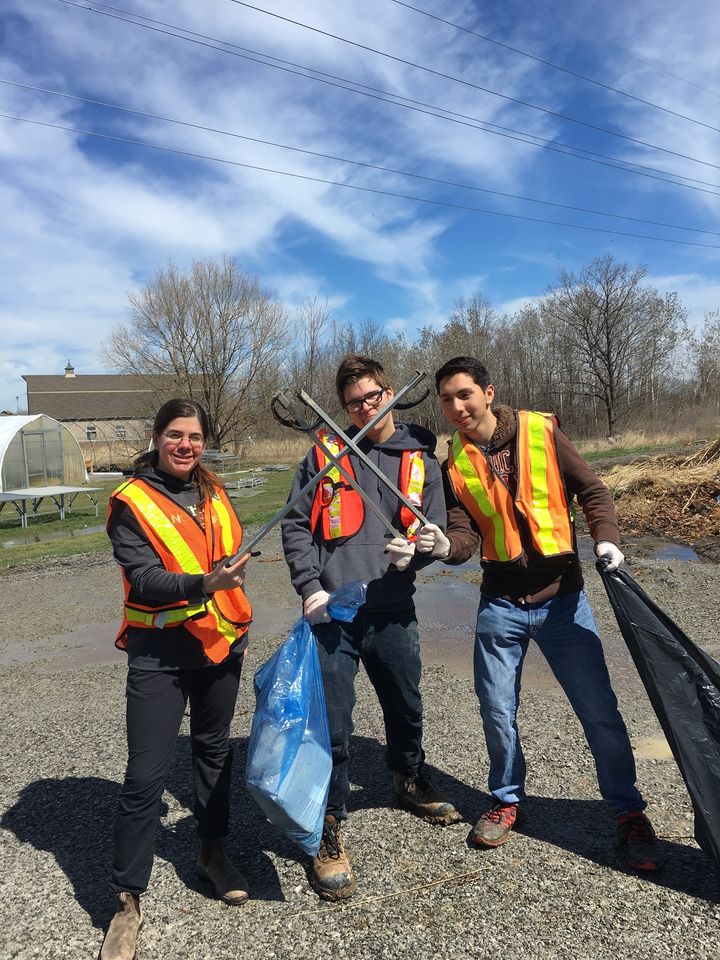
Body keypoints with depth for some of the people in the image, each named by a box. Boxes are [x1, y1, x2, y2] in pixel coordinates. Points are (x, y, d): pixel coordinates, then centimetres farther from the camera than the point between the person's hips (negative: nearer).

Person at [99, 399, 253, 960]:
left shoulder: (212, 492, 6)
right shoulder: (131, 502, -10)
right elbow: (144, 579, -20)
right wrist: (203, 584, -36)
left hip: (219, 644, 5)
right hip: (159, 654, -5)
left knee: (214, 749, 18)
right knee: (146, 774, -2)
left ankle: (213, 851, 39)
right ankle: (128, 898, 18)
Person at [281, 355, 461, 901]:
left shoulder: (421, 459, 5)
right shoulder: (326, 454, 2)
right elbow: (296, 525, 2)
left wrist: (413, 550, -16)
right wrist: (310, 586, -10)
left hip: (393, 610, 3)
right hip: (332, 610, -2)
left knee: (406, 708, 22)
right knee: (333, 726, 1)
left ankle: (410, 781, 50)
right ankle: (331, 827, 22)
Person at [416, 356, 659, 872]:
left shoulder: (541, 431, -5)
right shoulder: (455, 463, 0)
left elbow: (592, 490, -1)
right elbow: (466, 533, -5)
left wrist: (606, 537, -17)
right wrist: (445, 545, -27)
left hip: (561, 597, -2)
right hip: (500, 604, 2)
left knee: (599, 709, 4)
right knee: (497, 709, 9)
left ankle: (629, 811, 27)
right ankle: (508, 801, 34)